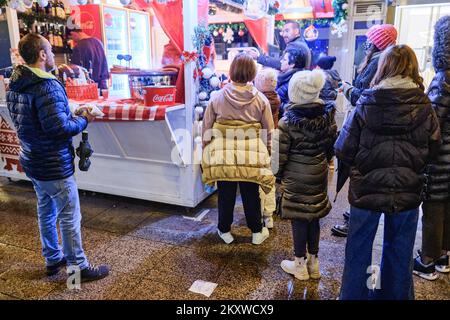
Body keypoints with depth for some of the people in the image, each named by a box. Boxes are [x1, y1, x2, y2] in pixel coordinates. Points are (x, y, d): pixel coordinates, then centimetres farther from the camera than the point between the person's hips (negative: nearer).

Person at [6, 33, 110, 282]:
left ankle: (53, 259, 36)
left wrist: (72, 114, 8)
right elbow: (59, 127, -28)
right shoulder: (47, 87, -23)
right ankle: (78, 267, 16)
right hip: (54, 166, -9)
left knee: (46, 212, 20)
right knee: (69, 217, 3)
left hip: (32, 161, 9)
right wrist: (84, 120, -11)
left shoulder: (15, 86, 6)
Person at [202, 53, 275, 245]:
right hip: (252, 157, 0)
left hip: (223, 156, 0)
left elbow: (206, 128, 0)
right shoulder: (260, 99, -3)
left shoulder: (217, 97, -4)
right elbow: (268, 131, 1)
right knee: (251, 195, 15)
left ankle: (224, 230, 32)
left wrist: (207, 152, 11)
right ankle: (257, 231, 30)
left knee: (226, 195, 15)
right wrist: (265, 153, 13)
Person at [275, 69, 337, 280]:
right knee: (314, 217, 16)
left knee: (299, 219, 8)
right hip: (319, 175, 5)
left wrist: (279, 173, 3)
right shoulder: (327, 117, -4)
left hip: (296, 178, -5)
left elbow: (280, 154, -14)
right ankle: (313, 262, 31)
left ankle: (300, 265, 22)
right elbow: (332, 145, 6)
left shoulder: (288, 122, -19)